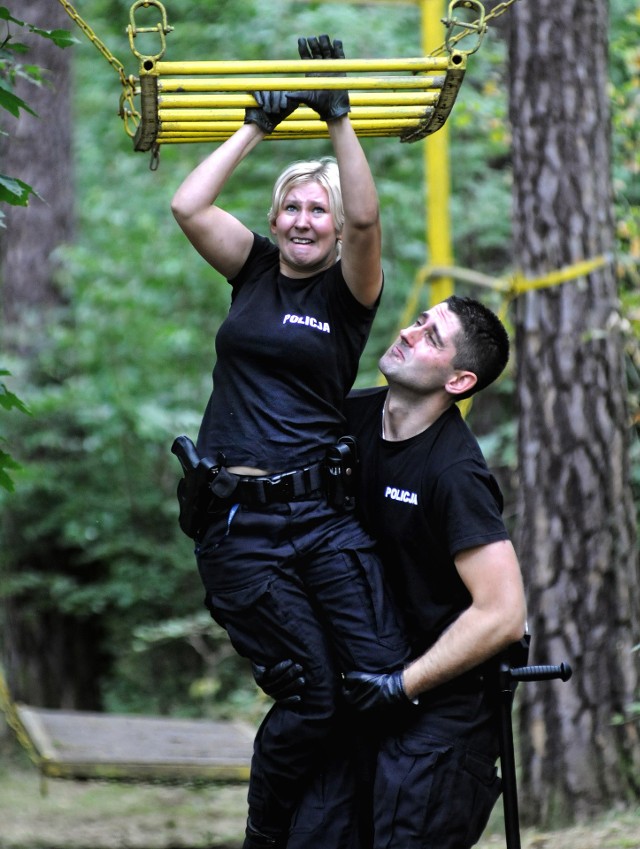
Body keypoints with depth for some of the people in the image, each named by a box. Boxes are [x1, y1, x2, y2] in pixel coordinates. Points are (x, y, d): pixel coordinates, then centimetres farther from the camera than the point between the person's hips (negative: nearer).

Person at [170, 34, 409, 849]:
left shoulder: (349, 291, 6)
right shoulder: (253, 271, 12)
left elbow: (366, 218, -14)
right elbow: (188, 207, -2)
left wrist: (338, 117, -14)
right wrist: (258, 125, 2)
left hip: (323, 512, 0)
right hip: (238, 522, 0)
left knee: (387, 678, -13)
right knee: (311, 699, -8)